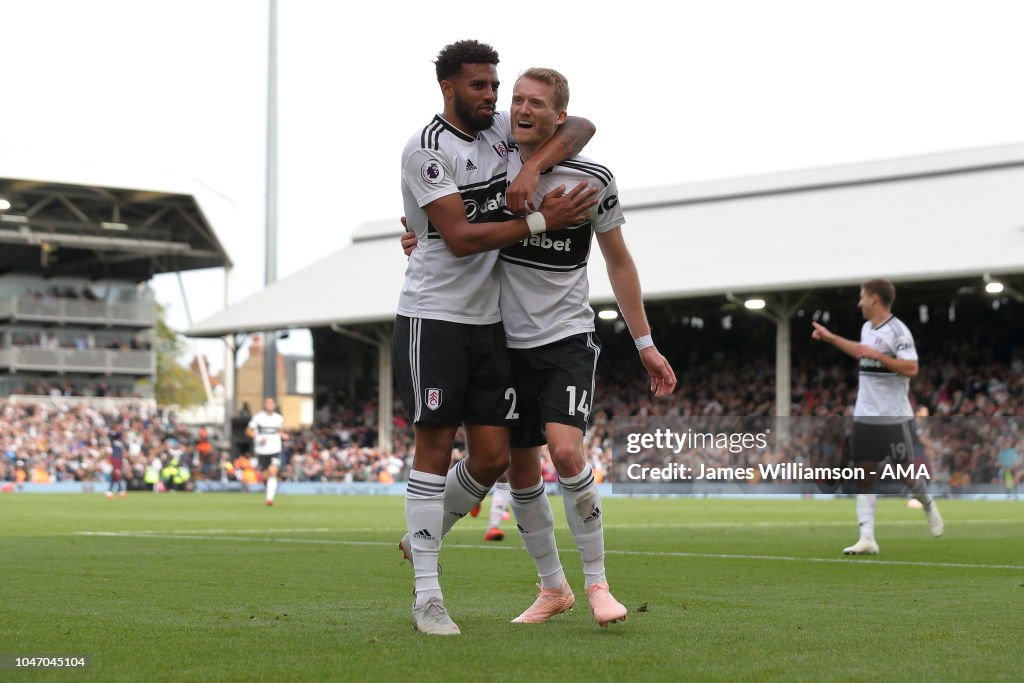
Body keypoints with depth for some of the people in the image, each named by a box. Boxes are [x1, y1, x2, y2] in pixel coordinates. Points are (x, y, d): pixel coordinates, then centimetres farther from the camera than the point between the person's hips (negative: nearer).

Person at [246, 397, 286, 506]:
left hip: (275, 450, 1)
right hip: (261, 451, -1)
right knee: (265, 476, 5)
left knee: (273, 472, -18)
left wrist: (283, 435, 3)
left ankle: (270, 498, -21)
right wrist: (258, 437, -15)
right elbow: (248, 431, 1)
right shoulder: (257, 417, -2)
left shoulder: (279, 418, 8)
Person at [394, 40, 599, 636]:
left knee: (493, 458, 3)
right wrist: (540, 220, -20)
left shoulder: (503, 129, 8)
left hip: (489, 320, 6)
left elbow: (582, 127, 3)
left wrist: (534, 168, -13)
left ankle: (423, 536, 29)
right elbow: (461, 239, -18)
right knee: (435, 449, -4)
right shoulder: (427, 150, -12)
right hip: (433, 315, -6)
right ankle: (427, 597, 1)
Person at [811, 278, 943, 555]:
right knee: (864, 473, -2)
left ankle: (928, 506, 36)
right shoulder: (867, 327, 11)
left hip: (894, 418, -7)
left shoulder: (898, 331, -14)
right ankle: (867, 538, -5)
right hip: (865, 416, 7)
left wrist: (877, 355, -25)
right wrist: (830, 338, 33)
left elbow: (911, 368, -22)